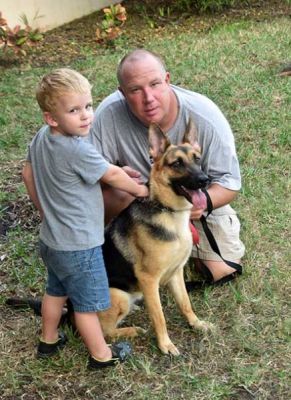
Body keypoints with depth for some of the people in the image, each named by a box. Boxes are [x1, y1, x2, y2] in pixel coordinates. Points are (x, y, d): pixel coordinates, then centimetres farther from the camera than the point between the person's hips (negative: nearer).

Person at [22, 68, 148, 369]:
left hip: (51, 239, 9)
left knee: (55, 290, 27)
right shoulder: (78, 150, -29)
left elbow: (28, 175, 10)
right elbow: (112, 175, -16)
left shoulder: (40, 138, -4)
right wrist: (140, 189, 2)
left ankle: (48, 340, 45)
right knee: (87, 303, 9)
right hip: (77, 246, -8)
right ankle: (101, 355, 27)